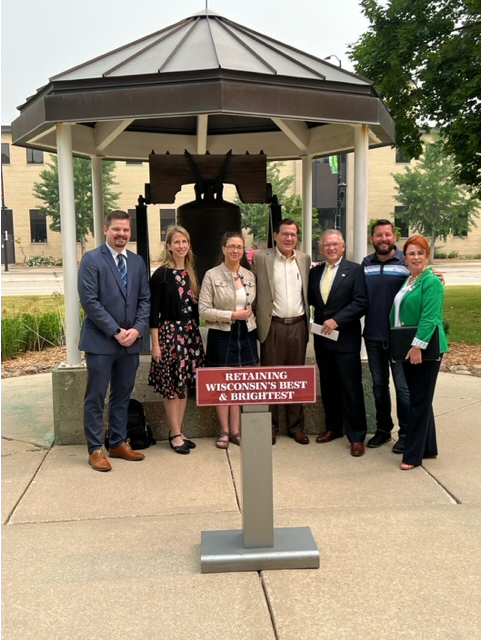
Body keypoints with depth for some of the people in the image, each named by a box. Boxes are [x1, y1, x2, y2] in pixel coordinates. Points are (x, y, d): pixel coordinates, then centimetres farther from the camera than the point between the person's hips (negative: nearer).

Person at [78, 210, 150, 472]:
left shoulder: (137, 262, 11)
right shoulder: (91, 259, -5)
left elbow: (145, 300, 9)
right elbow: (89, 300, -13)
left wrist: (137, 329, -6)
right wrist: (115, 331, -15)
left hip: (130, 341, 5)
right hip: (100, 341, -5)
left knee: (122, 396, 13)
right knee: (96, 398, 2)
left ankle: (118, 444, 25)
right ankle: (95, 450, 12)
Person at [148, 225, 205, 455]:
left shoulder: (192, 273, 10)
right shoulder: (161, 274, -7)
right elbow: (153, 312, -9)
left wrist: (197, 335, 10)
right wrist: (155, 344, -12)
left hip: (191, 332, 6)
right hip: (169, 332, -6)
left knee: (185, 384, 9)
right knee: (171, 386, 0)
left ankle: (177, 431, 19)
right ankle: (175, 434, 10)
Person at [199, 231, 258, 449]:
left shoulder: (250, 276, 7)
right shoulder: (212, 275, -6)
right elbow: (204, 310, -11)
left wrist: (250, 315, -1)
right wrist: (232, 315, -15)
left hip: (246, 335, 4)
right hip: (221, 335, -4)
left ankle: (235, 431, 18)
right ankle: (224, 431, 19)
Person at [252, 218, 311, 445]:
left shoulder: (304, 259, 8)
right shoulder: (261, 258, -3)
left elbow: (307, 292, 15)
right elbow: (253, 289, -1)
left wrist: (306, 320, 7)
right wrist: (257, 320, -5)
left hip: (298, 325, 3)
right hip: (273, 326, -3)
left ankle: (296, 426, 22)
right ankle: (270, 426, 17)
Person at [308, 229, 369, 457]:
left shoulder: (355, 270, -4)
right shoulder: (315, 272, 11)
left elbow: (361, 303, -12)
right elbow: (310, 300, 13)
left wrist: (336, 320, -18)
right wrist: (320, 323, -5)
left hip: (345, 339, -5)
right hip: (322, 338, 5)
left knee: (351, 388, -1)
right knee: (328, 386, 14)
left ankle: (356, 435, 8)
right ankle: (333, 427, 28)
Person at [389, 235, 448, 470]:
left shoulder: (431, 281, -13)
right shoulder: (408, 281, 14)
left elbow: (430, 317, -21)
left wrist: (418, 345, -25)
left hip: (424, 349, -9)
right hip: (407, 349, 9)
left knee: (419, 400, -1)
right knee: (419, 398, 15)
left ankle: (413, 454, 7)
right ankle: (428, 448, 27)